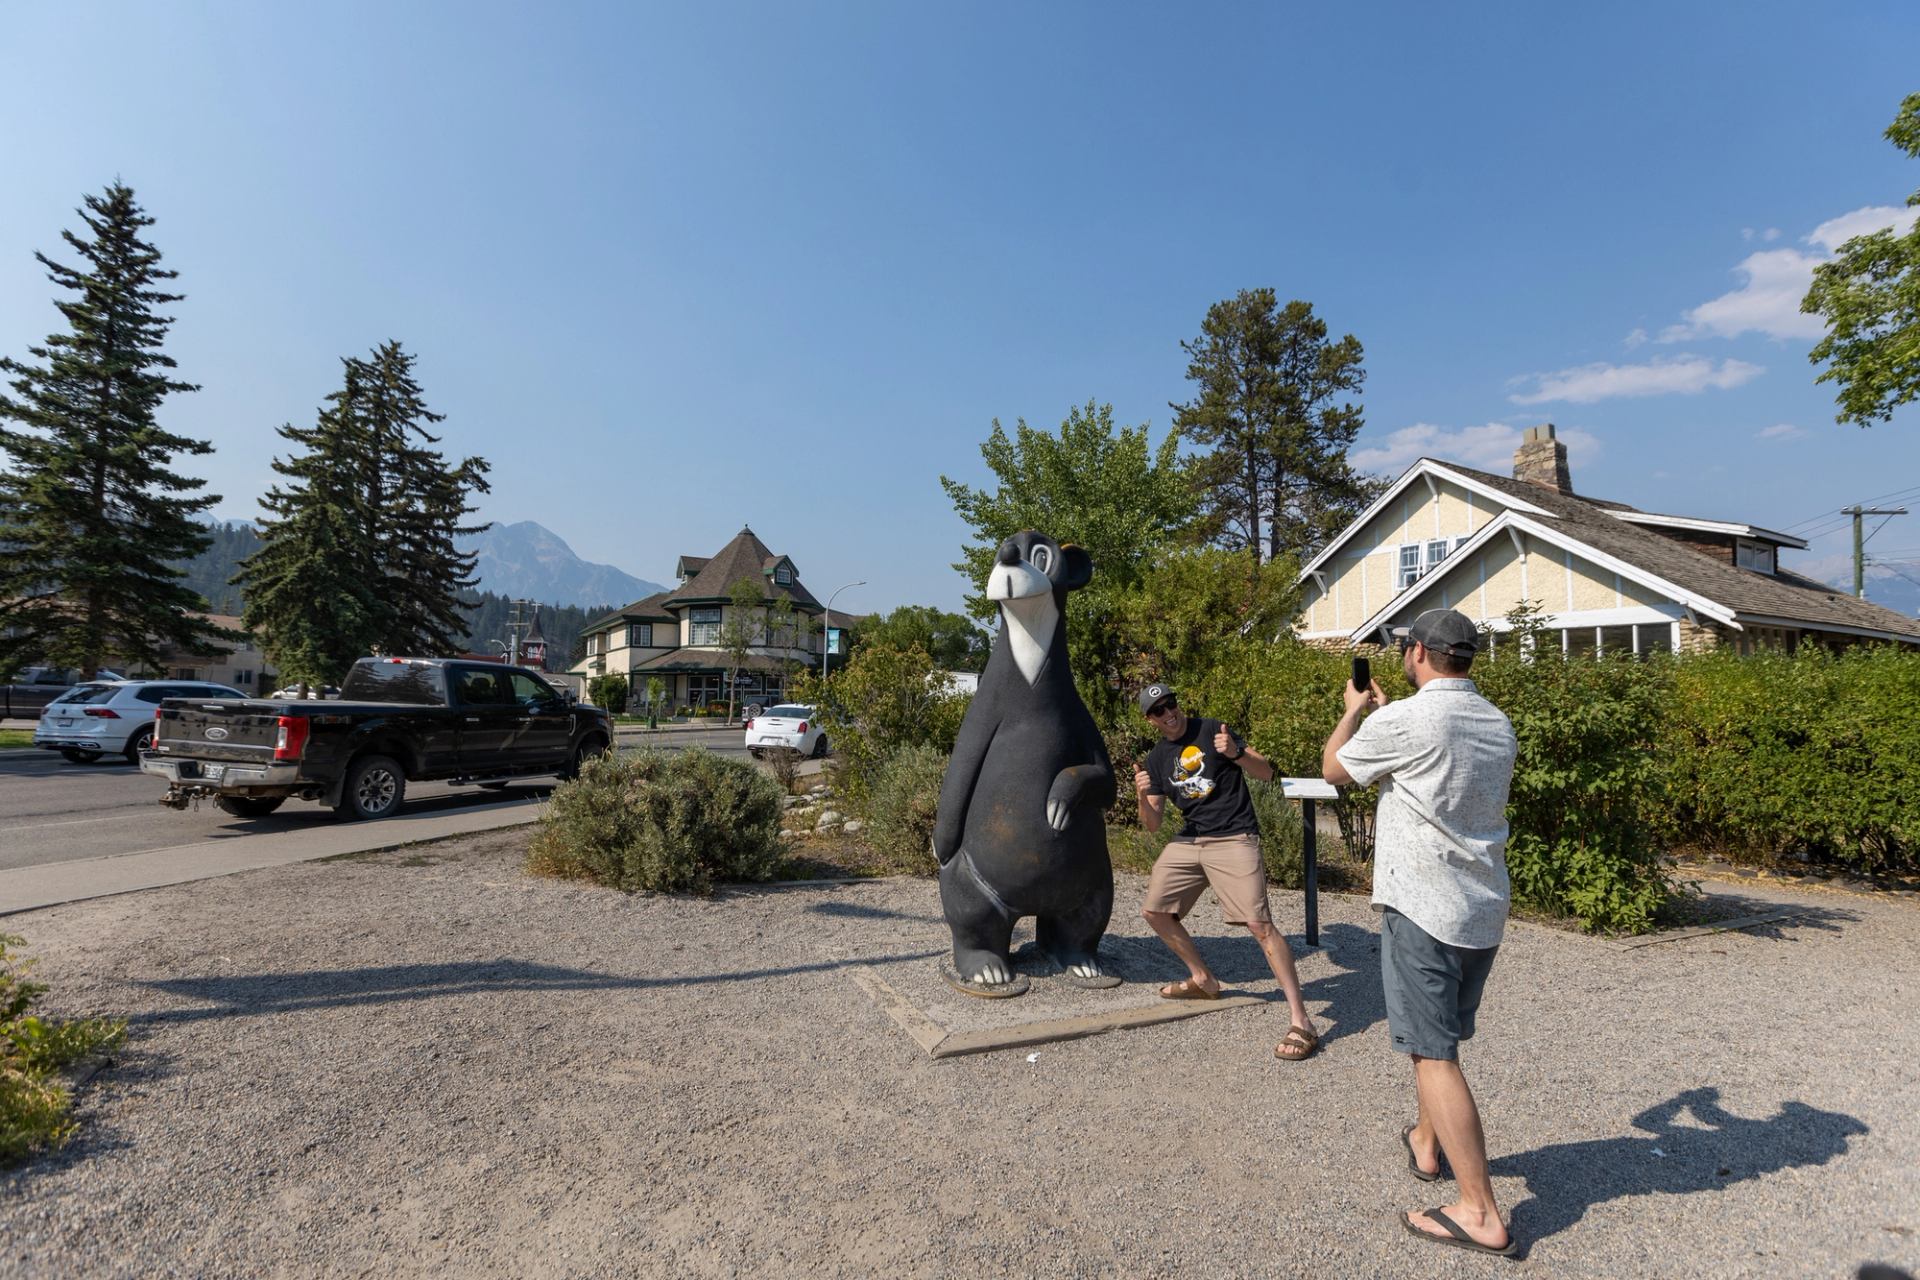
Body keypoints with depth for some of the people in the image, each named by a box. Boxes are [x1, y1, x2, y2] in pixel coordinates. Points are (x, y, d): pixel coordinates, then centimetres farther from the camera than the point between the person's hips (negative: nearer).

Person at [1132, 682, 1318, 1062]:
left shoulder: (1211, 731, -4)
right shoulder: (1156, 758, 10)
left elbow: (1266, 772, -5)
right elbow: (1153, 824, 9)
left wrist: (1236, 753, -25)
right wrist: (1142, 796, -13)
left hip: (1233, 838, -6)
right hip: (1187, 841, 7)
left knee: (1260, 924, -17)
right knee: (1154, 910, 9)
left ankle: (1301, 1022, -11)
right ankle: (1203, 980, 29)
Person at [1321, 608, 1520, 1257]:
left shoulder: (1402, 721, -17)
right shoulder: (1498, 725, 7)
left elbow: (1334, 767, 0)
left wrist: (1354, 711, 17)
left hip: (1423, 910, -8)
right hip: (1484, 910, 8)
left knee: (1434, 1053, -2)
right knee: (1443, 1038, 24)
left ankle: (1480, 1213, 1)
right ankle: (1427, 1143, 42)